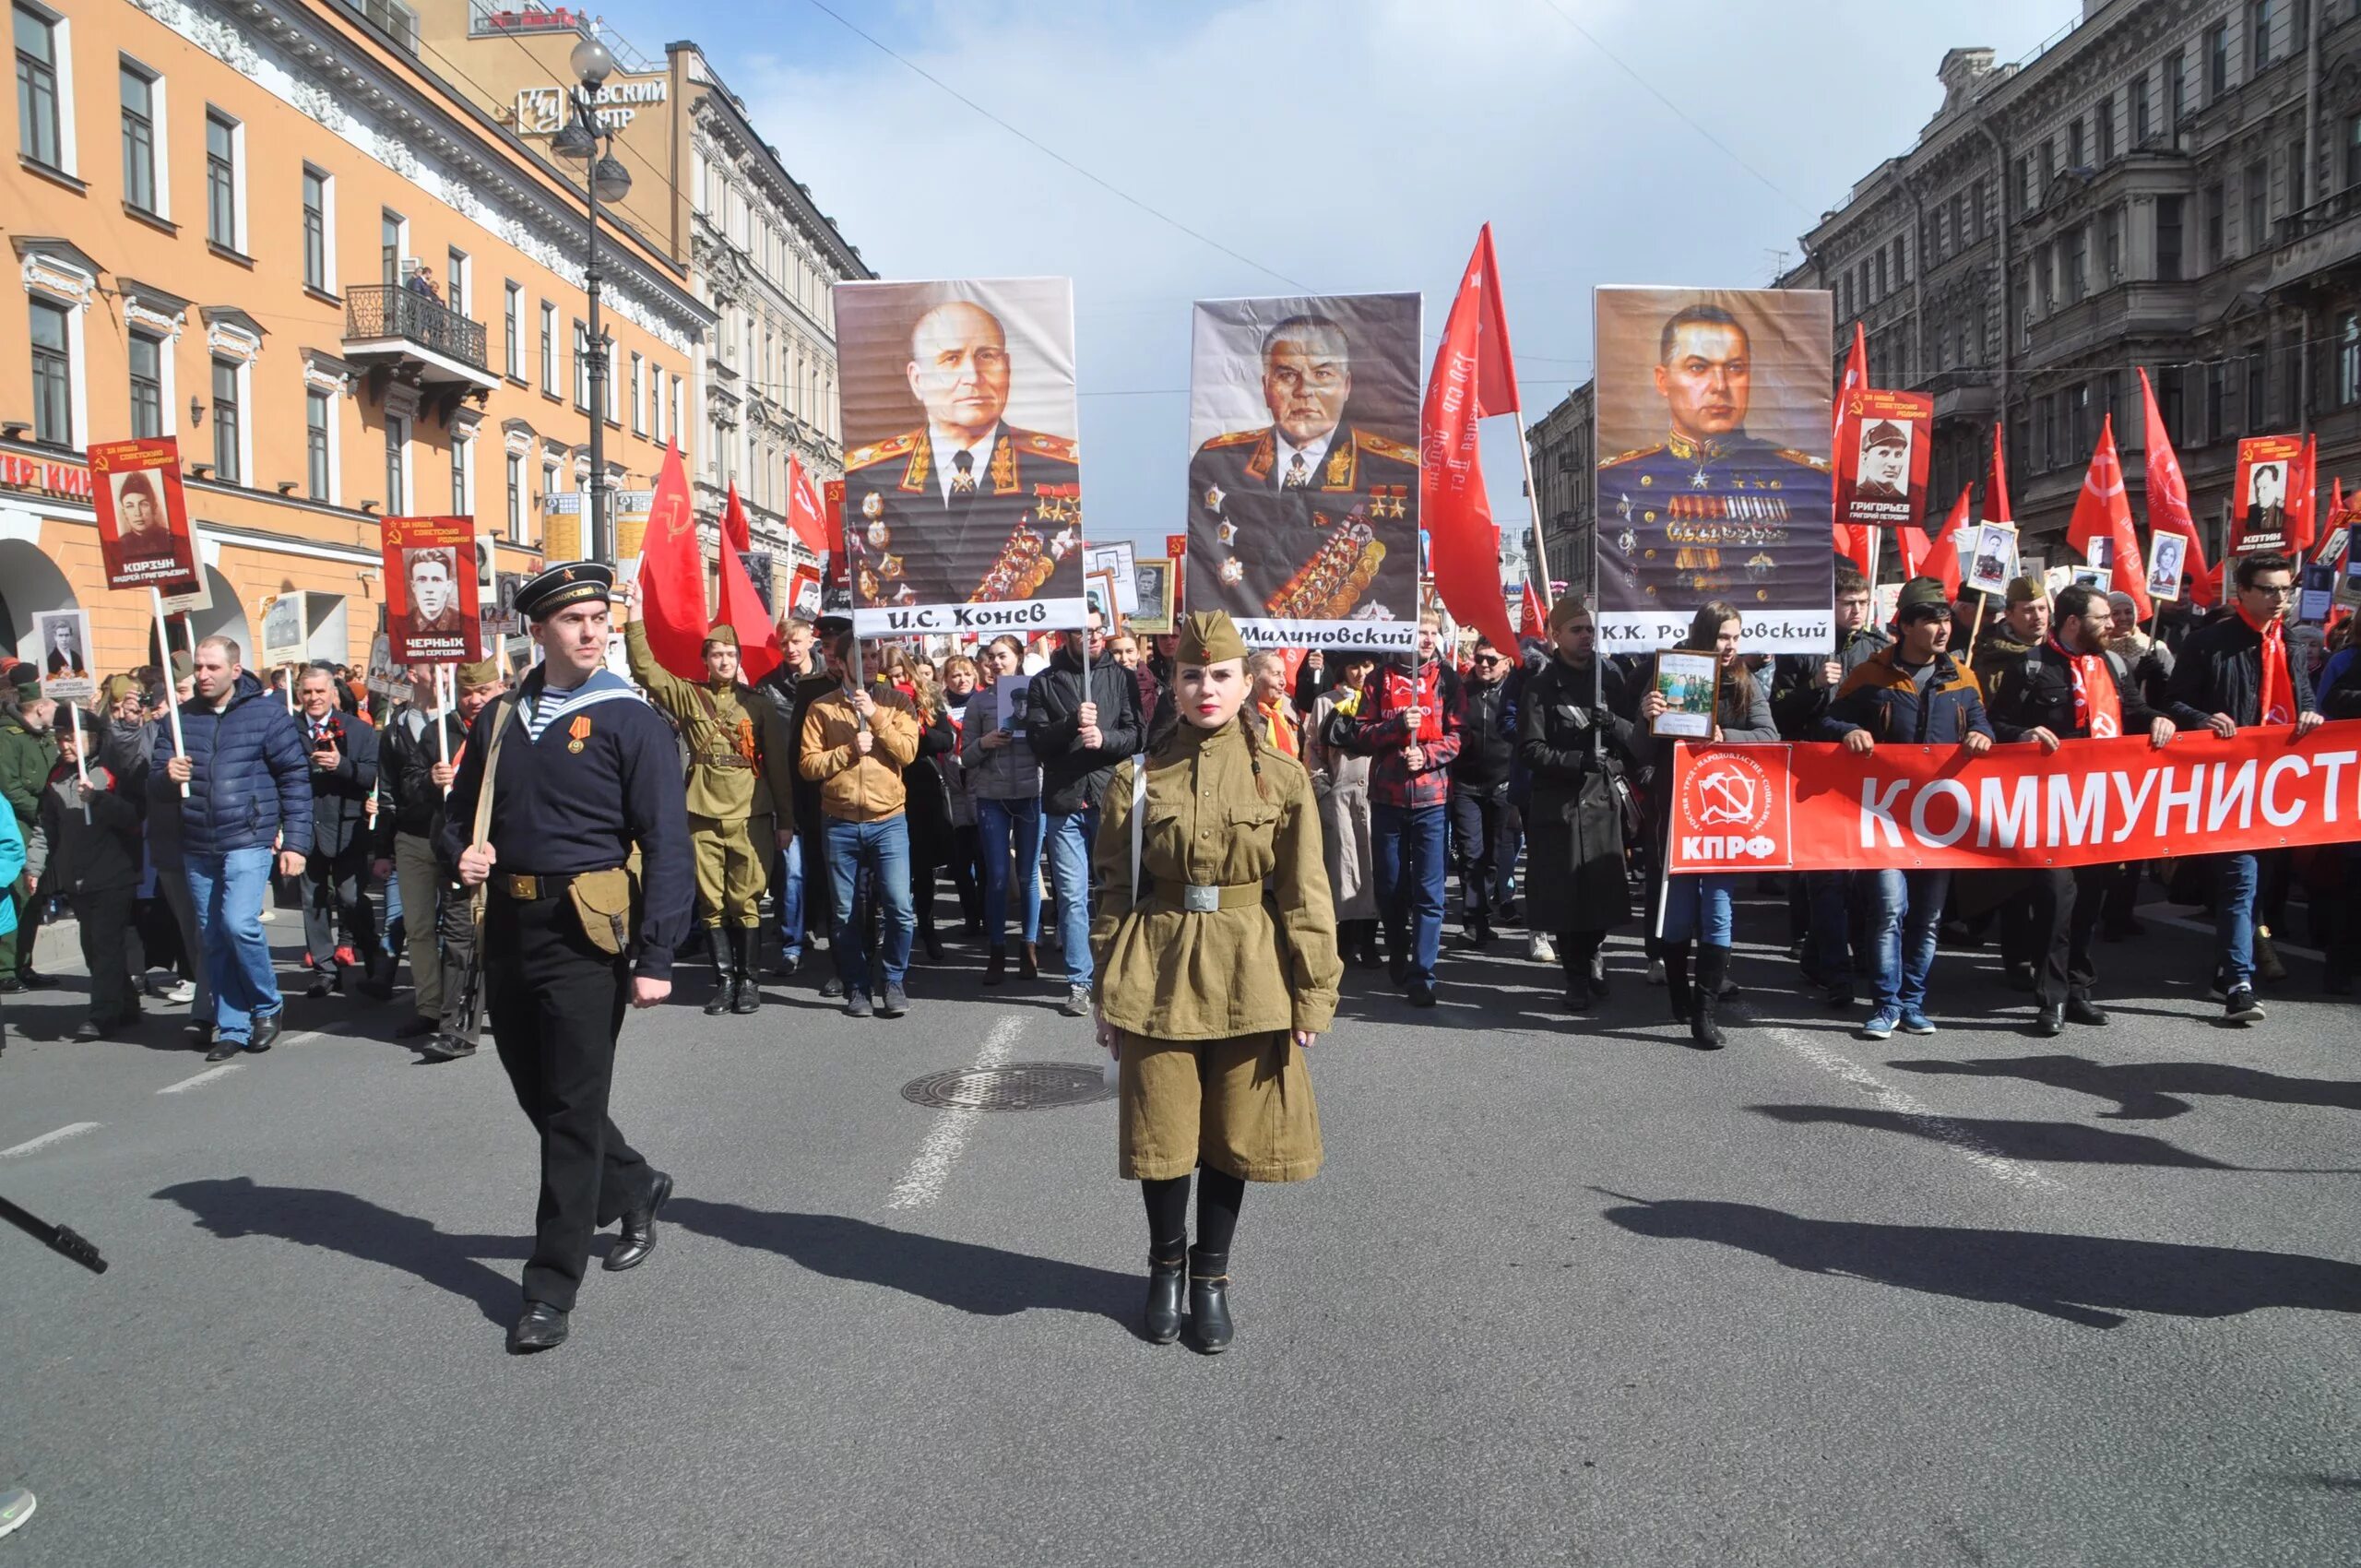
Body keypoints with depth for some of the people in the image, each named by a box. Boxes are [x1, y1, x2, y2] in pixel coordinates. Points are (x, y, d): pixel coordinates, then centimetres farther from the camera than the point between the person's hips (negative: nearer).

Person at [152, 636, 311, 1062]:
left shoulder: (267, 713, -2)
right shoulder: (181, 719, 9)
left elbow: (296, 779, -3)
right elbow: (155, 793, 10)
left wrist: (295, 842, -7)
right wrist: (167, 777, -15)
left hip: (248, 843, -5)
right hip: (197, 849, 5)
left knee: (239, 924, -19)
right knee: (213, 939, 9)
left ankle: (267, 1005, 3)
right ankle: (232, 1028, 19)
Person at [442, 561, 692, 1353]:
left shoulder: (631, 719, -7)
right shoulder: (499, 718, 9)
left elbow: (666, 843, -12)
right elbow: (461, 809, 21)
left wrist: (656, 958, -18)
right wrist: (463, 852, -4)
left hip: (584, 935, -6)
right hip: (508, 929, 6)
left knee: (573, 1110, -1)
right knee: (537, 1094, 17)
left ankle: (552, 1289, 8)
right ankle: (634, 1187, 41)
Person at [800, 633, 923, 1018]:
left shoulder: (896, 701, 5)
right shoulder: (822, 708, 5)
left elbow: (907, 752, -7)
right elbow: (808, 764, -2)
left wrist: (876, 716, -14)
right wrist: (849, 749, -13)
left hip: (888, 820, -1)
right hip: (841, 824, 1)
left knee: (900, 908, -8)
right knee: (845, 913, 6)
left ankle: (893, 982, 10)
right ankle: (856, 987, 19)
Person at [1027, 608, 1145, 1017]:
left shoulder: (1121, 678, 8)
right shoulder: (1044, 683, 7)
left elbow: (1138, 734, 1)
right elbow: (1036, 739, -1)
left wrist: (1103, 738, -17)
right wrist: (1071, 724, -17)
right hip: (1064, 802, 0)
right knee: (1072, 895, 1)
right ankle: (1079, 981, 8)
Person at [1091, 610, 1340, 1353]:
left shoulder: (1281, 778, -1)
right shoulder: (1137, 777, 1)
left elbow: (1305, 896, -1)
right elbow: (1114, 892, 4)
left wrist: (1314, 992, -3)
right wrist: (1107, 991, 3)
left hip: (1249, 980, 0)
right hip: (1158, 977, 0)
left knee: (1233, 1135, 9)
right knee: (1161, 1135, 8)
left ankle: (1211, 1277, 29)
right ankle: (1165, 1266, 32)